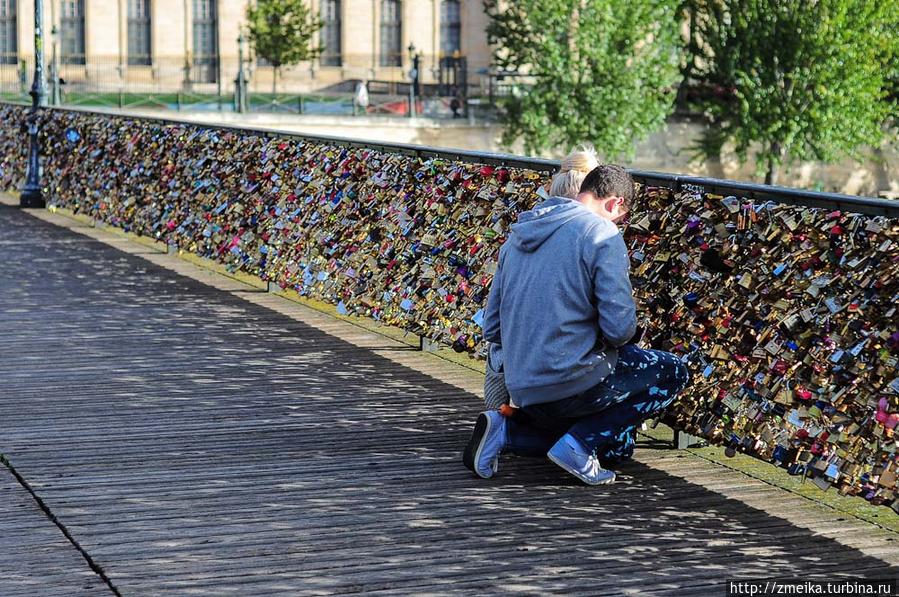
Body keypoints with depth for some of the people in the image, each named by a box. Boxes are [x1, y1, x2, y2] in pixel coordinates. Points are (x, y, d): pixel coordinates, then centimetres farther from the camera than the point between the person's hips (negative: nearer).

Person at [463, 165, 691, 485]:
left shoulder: (519, 234, 14)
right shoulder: (602, 233, -9)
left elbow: (491, 329, 16)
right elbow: (620, 328, -14)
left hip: (522, 389, 8)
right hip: (571, 383, -8)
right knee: (673, 374, 11)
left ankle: (504, 430, 8)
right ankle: (579, 445, -2)